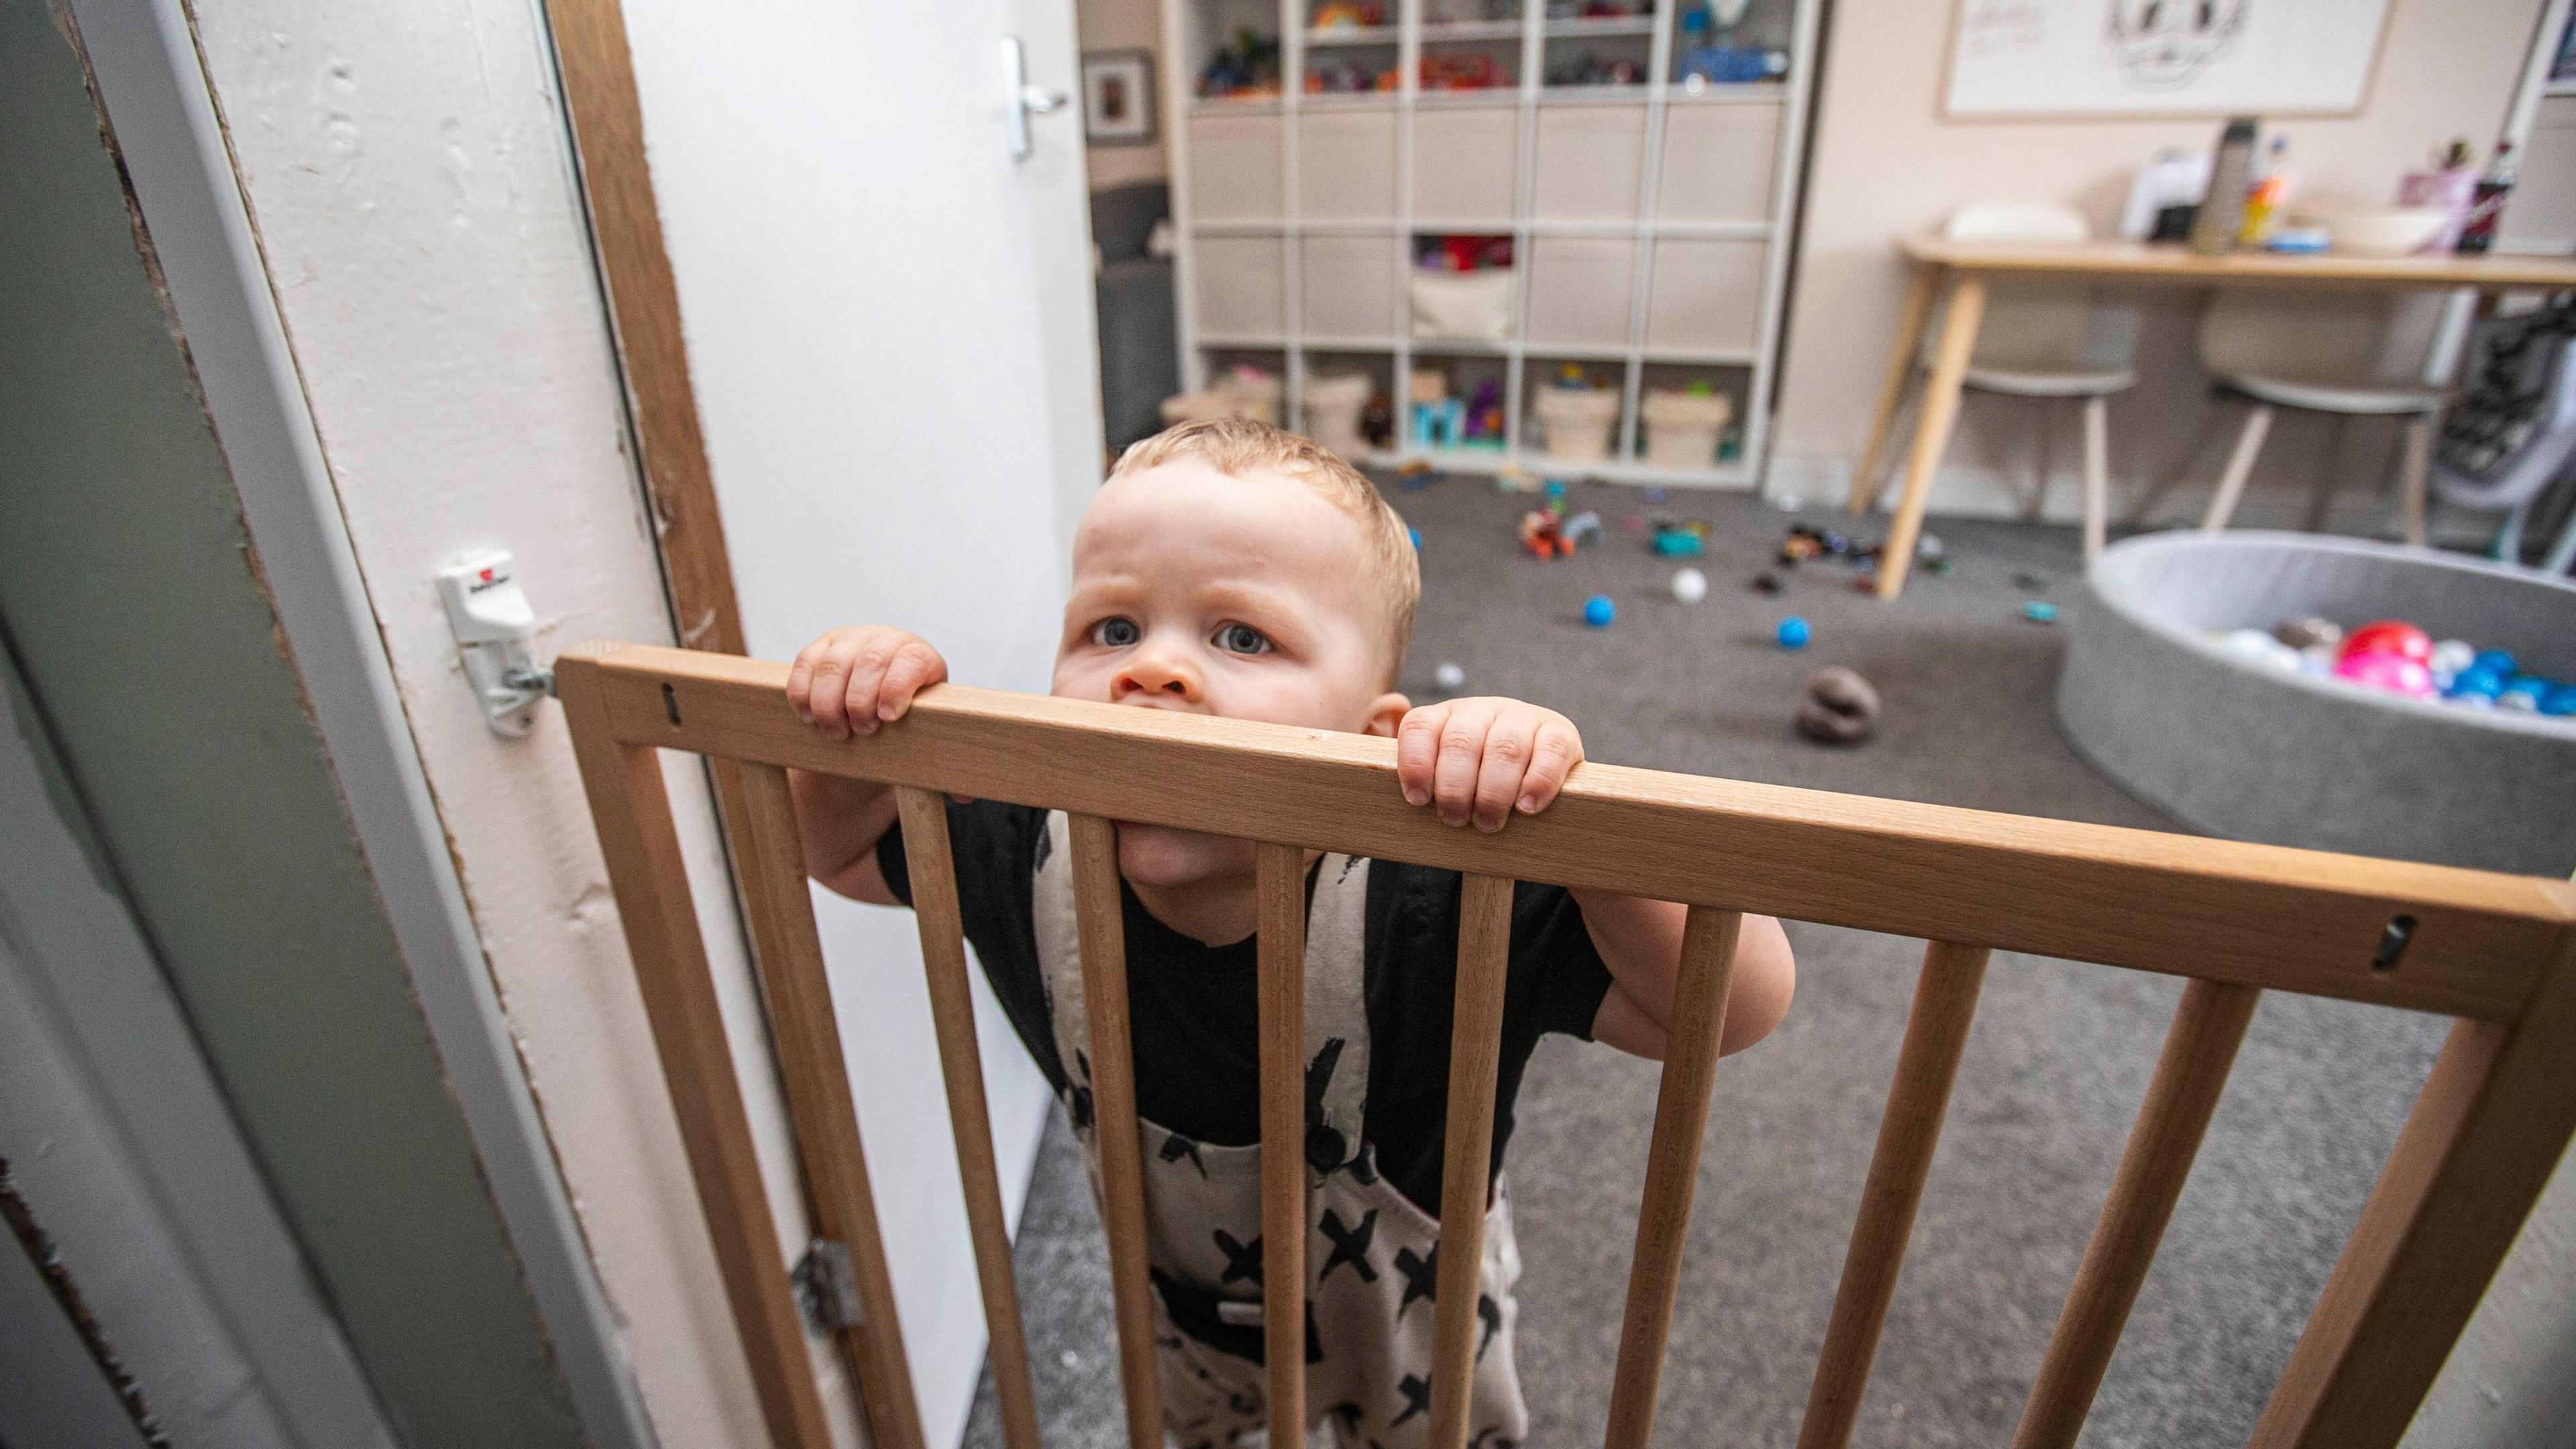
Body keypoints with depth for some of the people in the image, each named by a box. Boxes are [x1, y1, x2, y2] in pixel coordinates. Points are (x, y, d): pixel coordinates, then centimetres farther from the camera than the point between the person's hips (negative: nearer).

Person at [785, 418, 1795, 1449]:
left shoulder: (1431, 917, -41)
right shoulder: (1027, 867, -28)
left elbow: (1741, 1003, -40)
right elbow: (839, 850, -9)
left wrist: (1566, 805, -56)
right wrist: (853, 742, -32)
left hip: (1408, 1341, -2)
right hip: (1182, 1312, 3)